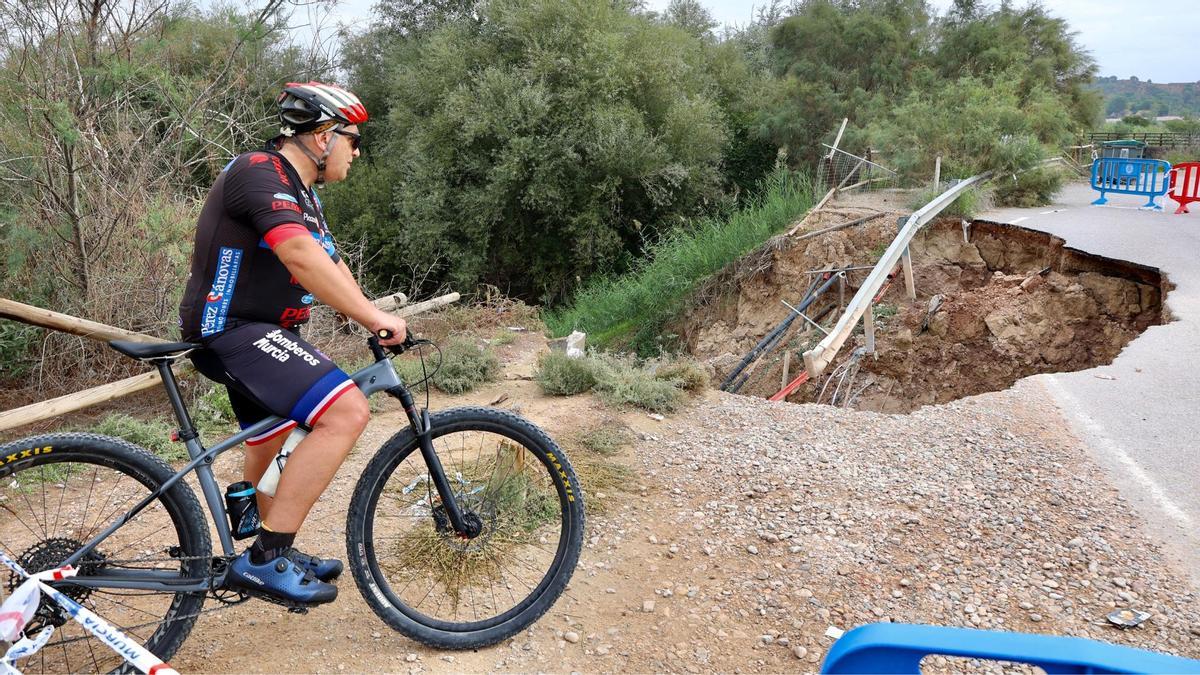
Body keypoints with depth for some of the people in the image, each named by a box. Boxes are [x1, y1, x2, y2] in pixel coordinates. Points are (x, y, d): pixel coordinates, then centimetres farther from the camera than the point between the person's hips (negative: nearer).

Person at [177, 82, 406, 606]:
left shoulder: (300, 193, 16)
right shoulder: (260, 173, -18)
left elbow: (330, 265, 14)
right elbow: (300, 254, -33)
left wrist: (374, 319, 2)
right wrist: (373, 317, -30)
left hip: (257, 330, 11)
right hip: (231, 330, -11)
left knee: (273, 446, 24)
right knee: (346, 411, -26)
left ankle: (274, 557, 44)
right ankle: (265, 558, -20)